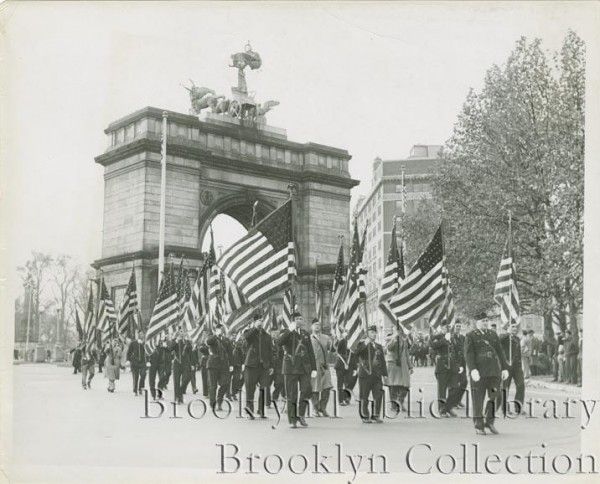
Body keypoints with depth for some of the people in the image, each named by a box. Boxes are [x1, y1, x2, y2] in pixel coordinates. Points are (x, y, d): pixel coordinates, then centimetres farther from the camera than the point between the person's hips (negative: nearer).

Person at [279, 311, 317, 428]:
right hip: (291, 367, -3)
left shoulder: (306, 334, 14)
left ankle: (300, 415, 5)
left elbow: (310, 352, 12)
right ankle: (292, 421, 6)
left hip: (304, 367, 3)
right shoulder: (285, 333, 2)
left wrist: (314, 369, 6)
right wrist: (290, 330, -29)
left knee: (306, 390, -13)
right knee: (292, 394, -3)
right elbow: (280, 342, -22)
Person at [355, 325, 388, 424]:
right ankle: (365, 416, 10)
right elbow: (357, 353, -15)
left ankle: (376, 415, 9)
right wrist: (365, 344, -24)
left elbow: (383, 361, 18)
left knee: (378, 396, -2)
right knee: (364, 398, 0)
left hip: (377, 375, 4)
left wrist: (385, 374, 11)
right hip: (365, 374, -3)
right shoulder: (362, 344, 5)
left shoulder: (379, 347, 17)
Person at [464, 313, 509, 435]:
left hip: (494, 371, 4)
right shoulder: (470, 336, 0)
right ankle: (479, 426, 10)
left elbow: (500, 352, 13)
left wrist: (504, 368, 5)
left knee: (495, 396, -2)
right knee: (478, 399, 1)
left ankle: (489, 422, 14)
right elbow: (468, 354, -11)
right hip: (478, 372, -4)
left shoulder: (493, 334, 14)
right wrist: (473, 370, -23)